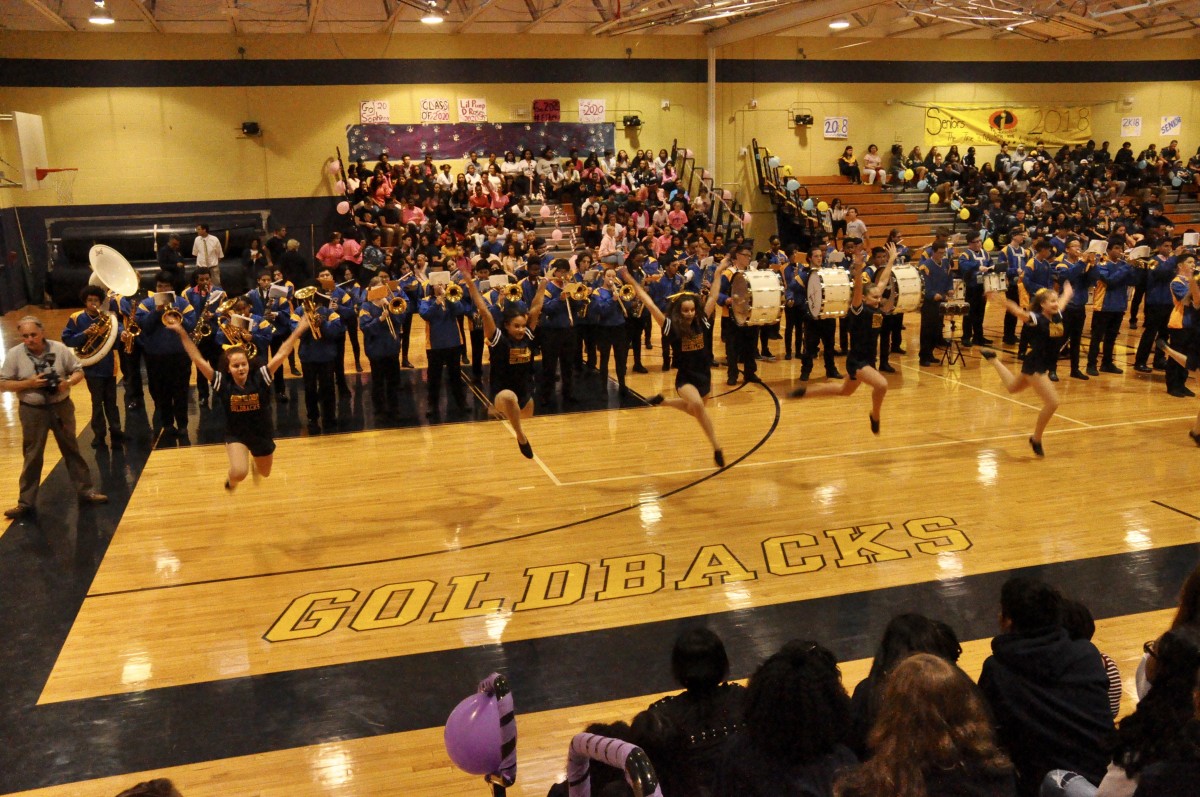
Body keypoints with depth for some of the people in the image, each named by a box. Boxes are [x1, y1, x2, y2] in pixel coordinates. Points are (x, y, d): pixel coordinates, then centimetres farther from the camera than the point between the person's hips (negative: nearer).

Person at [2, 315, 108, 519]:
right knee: (32, 457, 7)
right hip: (32, 411, -1)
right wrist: (29, 383, -20)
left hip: (61, 407, 1)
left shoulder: (59, 348, -6)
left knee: (72, 450, 12)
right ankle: (26, 502, 17)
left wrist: (68, 383, -19)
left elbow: (78, 371, 1)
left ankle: (85, 491, 23)